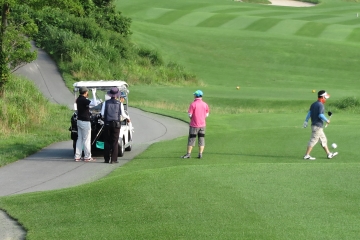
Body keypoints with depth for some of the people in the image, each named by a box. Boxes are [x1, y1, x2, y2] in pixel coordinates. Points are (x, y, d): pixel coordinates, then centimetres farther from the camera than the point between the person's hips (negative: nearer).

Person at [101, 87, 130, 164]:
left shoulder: (106, 103, -2)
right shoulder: (119, 104, -3)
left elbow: (102, 113, -2)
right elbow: (123, 115, 0)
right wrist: (128, 118, 21)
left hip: (107, 124, 1)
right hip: (116, 124, -1)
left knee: (107, 141, 8)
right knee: (115, 142, 2)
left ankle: (106, 159, 7)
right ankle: (113, 159, -1)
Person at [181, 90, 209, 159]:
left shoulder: (193, 104, -13)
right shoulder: (205, 104, 1)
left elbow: (190, 115, -14)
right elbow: (207, 115, 8)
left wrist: (191, 118, 6)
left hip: (194, 125, -4)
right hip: (202, 124, 4)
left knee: (191, 139, 3)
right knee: (201, 139, 8)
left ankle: (188, 154, 4)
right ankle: (200, 154, 7)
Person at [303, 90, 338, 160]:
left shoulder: (313, 104, 12)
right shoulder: (320, 105, -15)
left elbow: (309, 113, 10)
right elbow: (320, 115, -23)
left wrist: (306, 121, 9)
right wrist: (326, 120, -10)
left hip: (314, 125, 10)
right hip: (318, 126, -10)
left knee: (323, 140, 17)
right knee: (313, 140, -7)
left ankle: (329, 154, 24)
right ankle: (306, 155, -6)